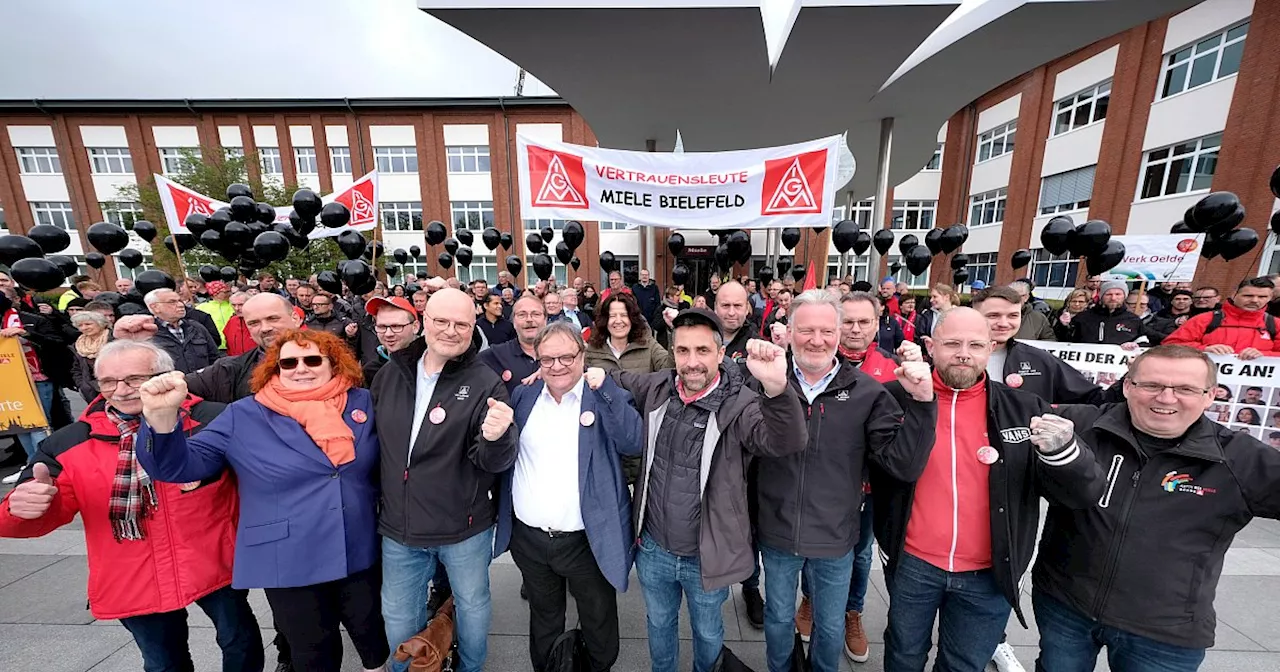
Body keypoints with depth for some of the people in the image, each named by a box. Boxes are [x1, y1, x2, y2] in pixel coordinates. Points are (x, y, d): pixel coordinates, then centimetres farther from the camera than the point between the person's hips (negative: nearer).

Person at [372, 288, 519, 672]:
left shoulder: (485, 383, -17)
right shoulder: (390, 374, -4)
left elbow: (496, 461, -20)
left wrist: (496, 437, -43)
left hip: (464, 528, -3)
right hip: (399, 527, 3)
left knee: (473, 610, 22)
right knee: (399, 620, 25)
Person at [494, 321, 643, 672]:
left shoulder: (606, 397, -10)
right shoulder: (523, 396, 0)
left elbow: (633, 443, -25)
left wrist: (603, 387, -28)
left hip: (588, 541, -2)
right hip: (528, 538, 3)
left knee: (599, 624, 21)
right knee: (543, 620, 27)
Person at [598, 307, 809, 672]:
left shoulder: (740, 404, -21)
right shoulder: (657, 388, -9)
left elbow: (786, 442, -39)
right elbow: (620, 381, 10)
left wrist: (777, 387, -57)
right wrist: (599, 375, -13)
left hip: (706, 557, -3)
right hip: (653, 548, 3)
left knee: (708, 633, 27)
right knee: (659, 625, 30)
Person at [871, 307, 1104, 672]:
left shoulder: (1026, 409, -6)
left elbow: (1084, 495, -6)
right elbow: (880, 471, -9)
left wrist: (1062, 450, -25)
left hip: (988, 575, 2)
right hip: (912, 565, -1)